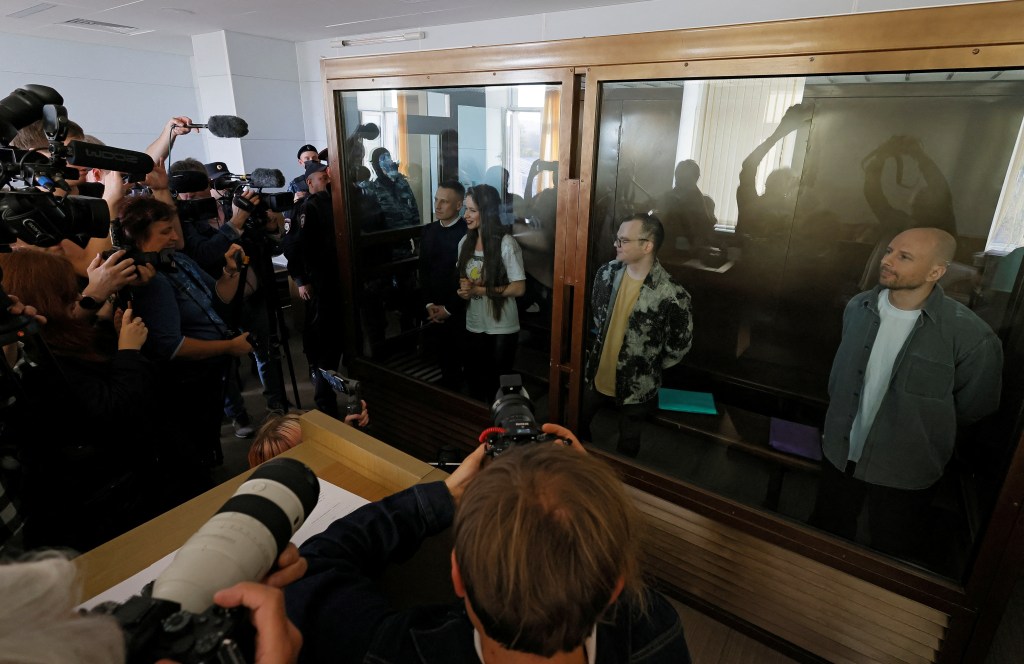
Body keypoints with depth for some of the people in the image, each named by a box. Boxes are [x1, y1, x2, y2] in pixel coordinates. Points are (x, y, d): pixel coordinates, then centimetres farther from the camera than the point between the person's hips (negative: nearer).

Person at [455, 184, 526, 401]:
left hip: (502, 329, -5)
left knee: (498, 384, 10)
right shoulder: (465, 242, 3)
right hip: (473, 326, 6)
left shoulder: (506, 244, -16)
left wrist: (479, 289, -19)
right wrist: (464, 285, -10)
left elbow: (519, 288, -17)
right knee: (474, 381, 19)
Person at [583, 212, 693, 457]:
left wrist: (651, 368, -1)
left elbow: (680, 345, -12)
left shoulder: (671, 294, -26)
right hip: (597, 375, 5)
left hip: (636, 387, -4)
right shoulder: (607, 273, -9)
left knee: (628, 445, 20)